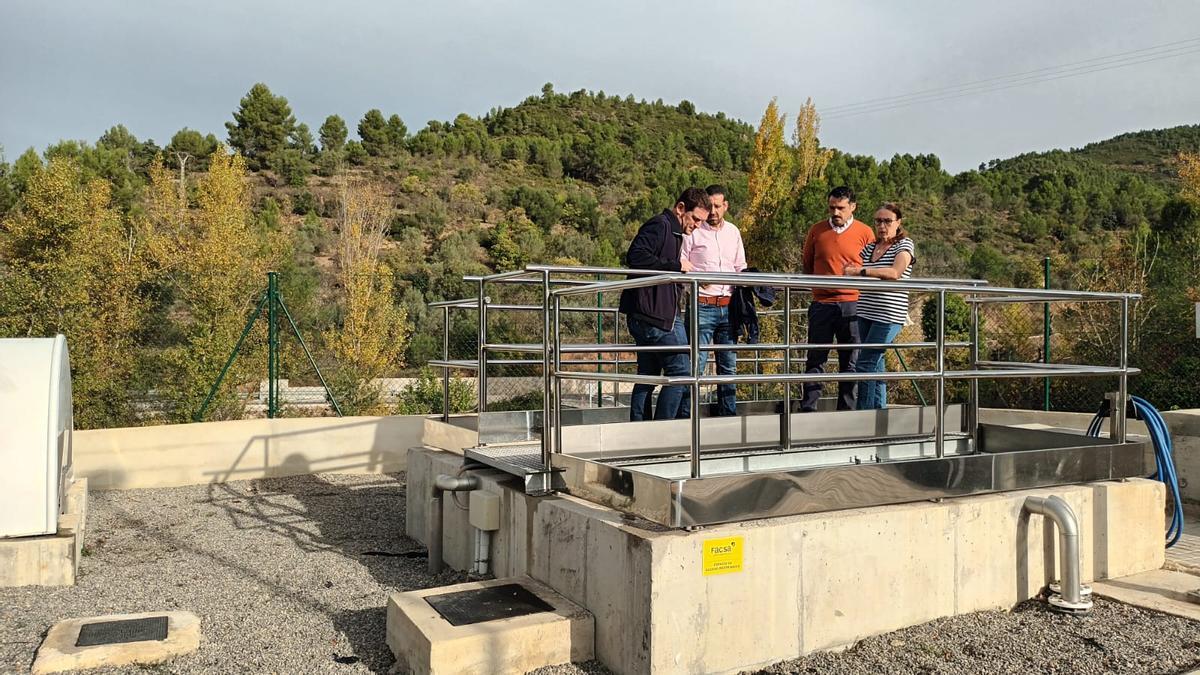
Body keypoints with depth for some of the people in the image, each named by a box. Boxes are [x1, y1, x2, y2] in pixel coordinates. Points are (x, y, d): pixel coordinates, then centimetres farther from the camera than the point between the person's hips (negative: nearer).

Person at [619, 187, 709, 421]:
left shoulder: (673, 232, 23)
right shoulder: (659, 225, -8)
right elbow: (635, 256, -22)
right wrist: (676, 266, -17)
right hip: (652, 315, -10)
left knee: (647, 376, 10)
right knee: (680, 371, -8)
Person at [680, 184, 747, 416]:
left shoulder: (733, 232, 15)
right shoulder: (693, 231, -1)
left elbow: (741, 267, 22)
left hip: (728, 307, 5)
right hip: (702, 306, -5)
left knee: (728, 365, 10)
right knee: (696, 364, -8)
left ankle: (728, 414, 18)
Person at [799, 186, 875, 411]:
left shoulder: (865, 233, 4)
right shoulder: (816, 231, 7)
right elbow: (806, 265, 16)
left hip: (852, 305, 0)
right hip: (822, 304, 1)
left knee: (850, 361, 6)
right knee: (816, 359, 2)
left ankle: (846, 410, 13)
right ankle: (808, 408, 6)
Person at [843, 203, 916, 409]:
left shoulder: (904, 245, -3)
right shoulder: (869, 248, 15)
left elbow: (895, 272, -21)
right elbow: (854, 272, 17)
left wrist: (862, 271, -24)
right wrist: (851, 270, -7)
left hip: (889, 316, -6)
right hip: (866, 313, 6)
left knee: (865, 364, -11)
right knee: (875, 365, 11)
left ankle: (865, 413, -7)